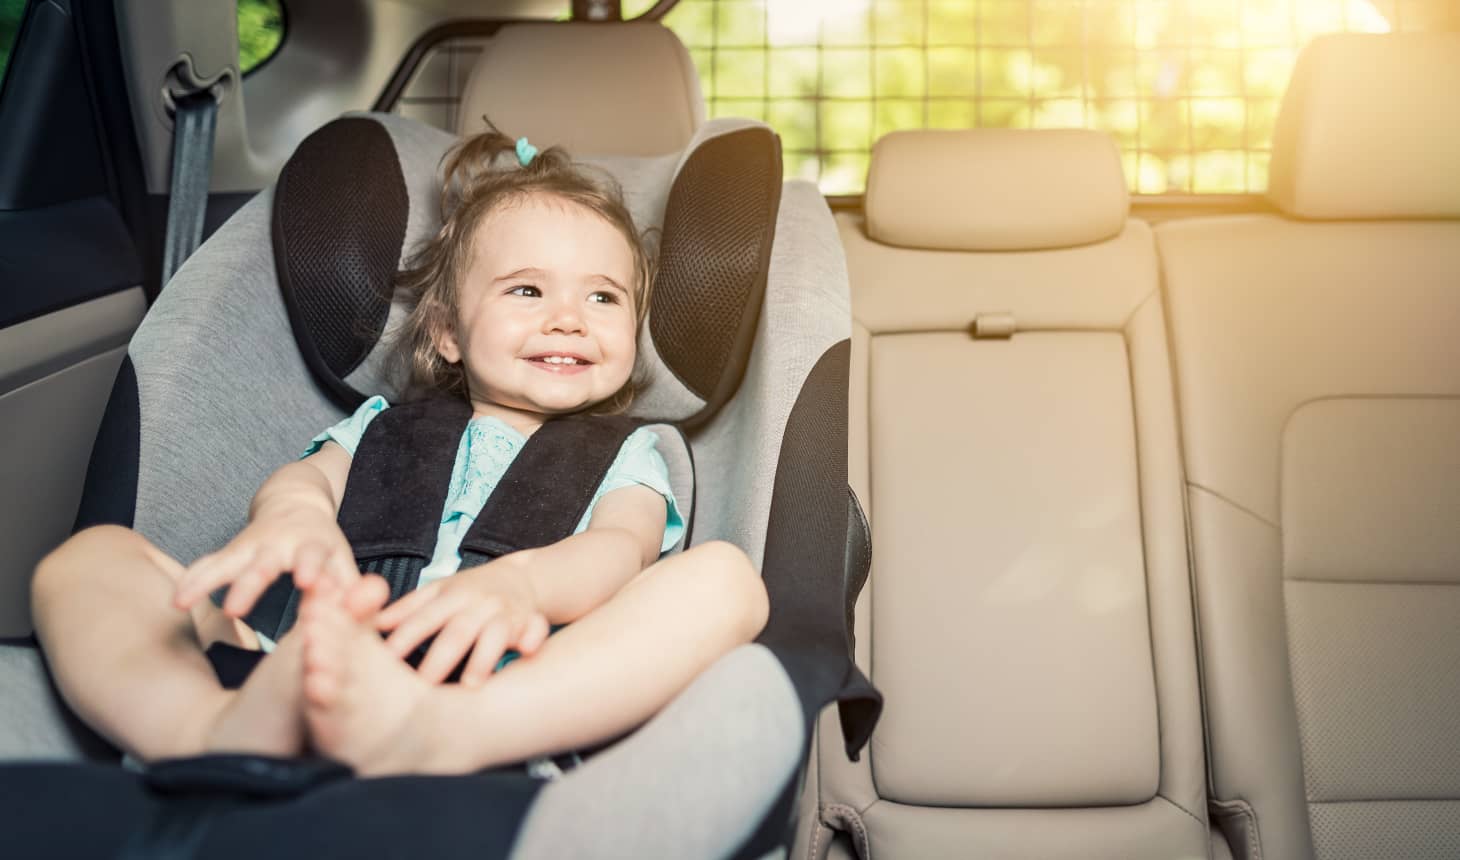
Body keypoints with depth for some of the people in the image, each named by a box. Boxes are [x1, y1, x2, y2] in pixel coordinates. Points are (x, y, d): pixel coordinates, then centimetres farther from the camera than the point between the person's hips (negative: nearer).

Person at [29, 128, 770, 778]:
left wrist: (520, 582, -24)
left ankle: (436, 738, -46)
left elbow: (623, 545, 2)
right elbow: (310, 473, 8)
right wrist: (295, 516, -21)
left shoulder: (623, 456, 25)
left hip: (528, 705, -2)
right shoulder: (388, 427, 30)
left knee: (723, 576, -24)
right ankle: (218, 731, -38)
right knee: (89, 556, -5)